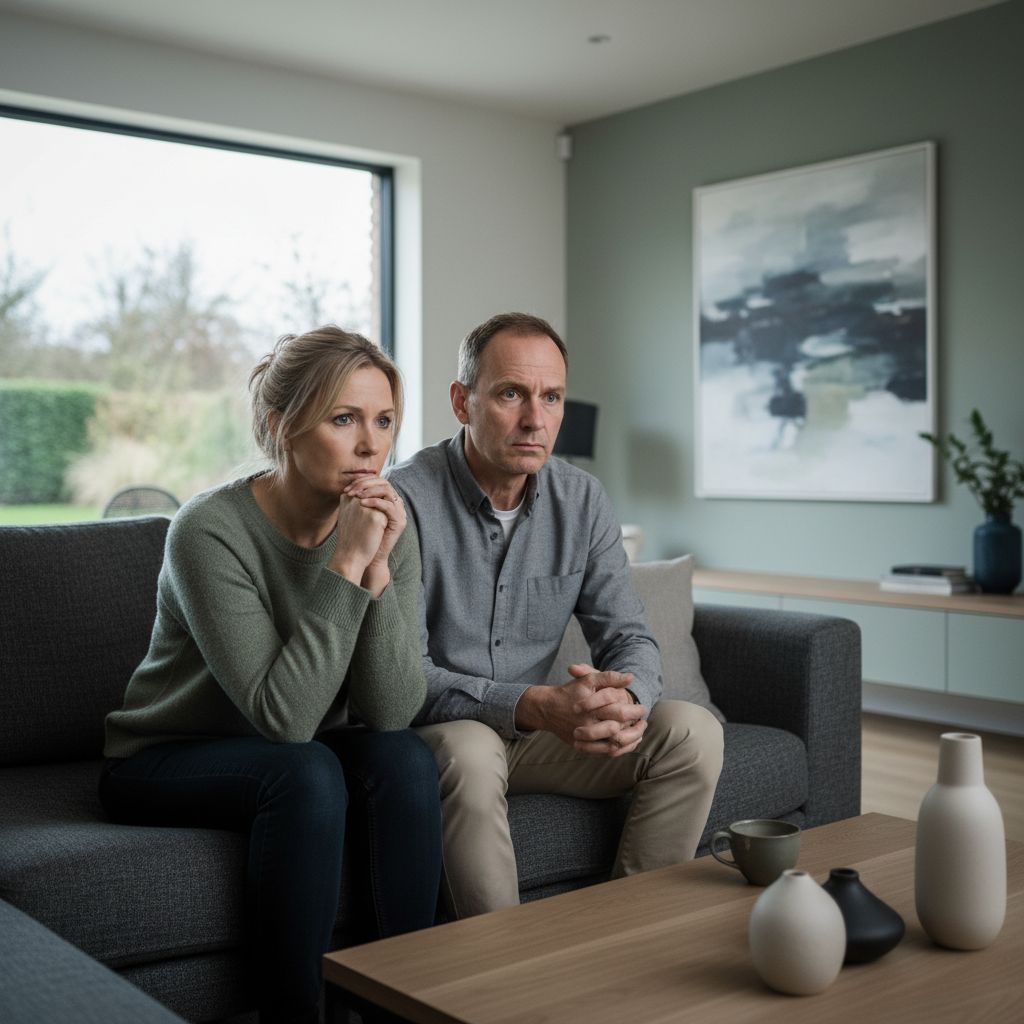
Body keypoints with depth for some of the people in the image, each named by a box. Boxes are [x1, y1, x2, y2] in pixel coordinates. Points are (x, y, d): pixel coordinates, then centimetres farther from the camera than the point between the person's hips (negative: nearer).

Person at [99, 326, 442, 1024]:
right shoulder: (212, 530, -25)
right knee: (306, 773, -31)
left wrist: (378, 568, -28)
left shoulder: (389, 526, -10)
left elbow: (392, 713, -17)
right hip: (165, 761, -4)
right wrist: (346, 565, -33)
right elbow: (283, 717, -29)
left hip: (294, 759, 5)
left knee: (405, 759, -24)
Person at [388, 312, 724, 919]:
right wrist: (534, 705, -34)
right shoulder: (406, 501, -17)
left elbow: (629, 637, 1)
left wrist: (625, 698, -25)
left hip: (539, 732, 5)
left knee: (692, 730, -13)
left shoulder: (583, 502, 0)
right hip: (437, 733, -5)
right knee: (471, 749, -38)